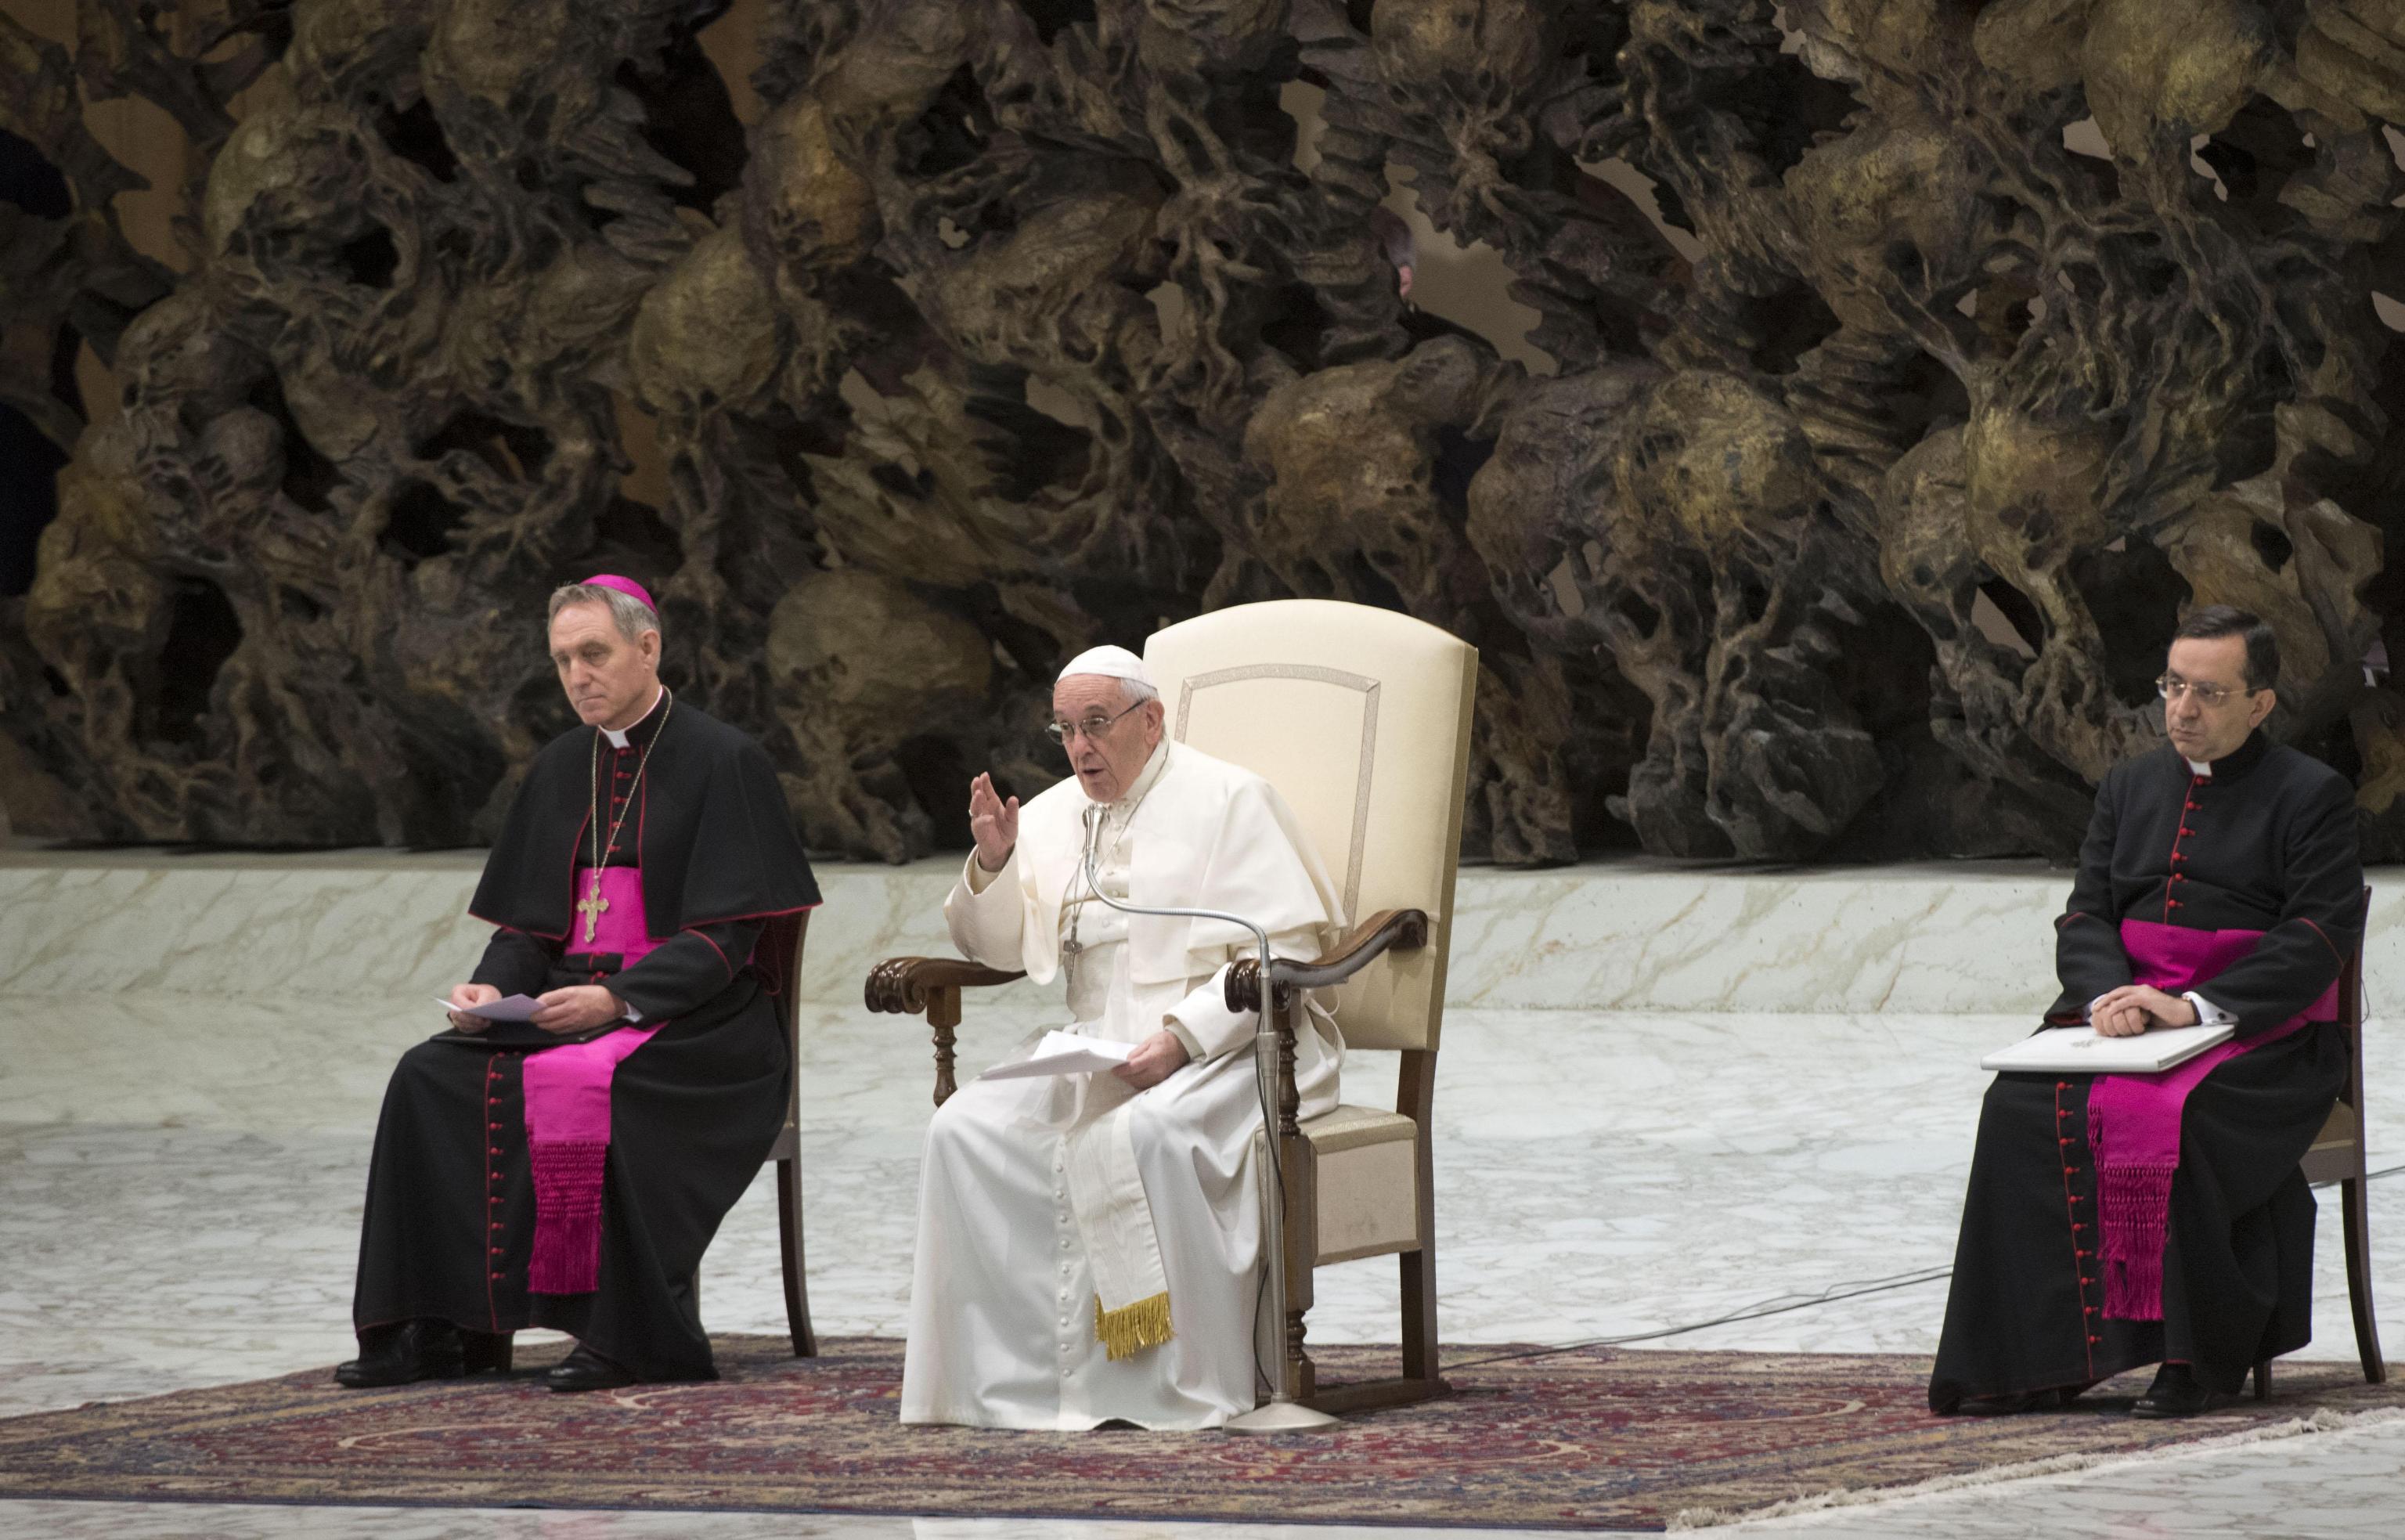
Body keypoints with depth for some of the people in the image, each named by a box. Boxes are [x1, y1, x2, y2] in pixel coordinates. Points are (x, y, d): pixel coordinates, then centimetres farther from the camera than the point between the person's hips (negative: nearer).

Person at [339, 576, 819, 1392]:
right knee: (432, 1075, -18)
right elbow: (527, 922, 15)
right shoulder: (560, 769, 14)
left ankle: (622, 1335, -29)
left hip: (690, 1020, -6)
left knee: (585, 1084, -36)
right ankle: (445, 1326, -20)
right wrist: (491, 988, -7)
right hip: (574, 1005, 6)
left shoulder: (722, 762, -5)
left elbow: (724, 938, -12)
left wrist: (619, 999, -25)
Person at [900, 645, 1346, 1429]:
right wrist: (992, 863, -4)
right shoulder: (1053, 814, 17)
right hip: (1093, 1053, 6)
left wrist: (1182, 1038, -22)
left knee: (1149, 1132, -37)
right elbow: (996, 947, 17)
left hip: (1221, 1050, -6)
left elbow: (1285, 952, -10)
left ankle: (1182, 1386, -30)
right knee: (966, 1129, -18)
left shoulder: (1228, 799, -1)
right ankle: (1009, 1372, -19)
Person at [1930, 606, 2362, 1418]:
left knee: (2175, 1118, -36)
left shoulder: (2312, 795, 2)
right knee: (2023, 1107, -25)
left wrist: (2197, 1006, -20)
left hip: (2259, 1034, -5)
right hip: (2126, 1010, 5)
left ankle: (2195, 1358, -26)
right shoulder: (2130, 787, 19)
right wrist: (2110, 995, -11)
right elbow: (2085, 917, 12)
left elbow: (2319, 937, -10)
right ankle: (2042, 1357, -25)